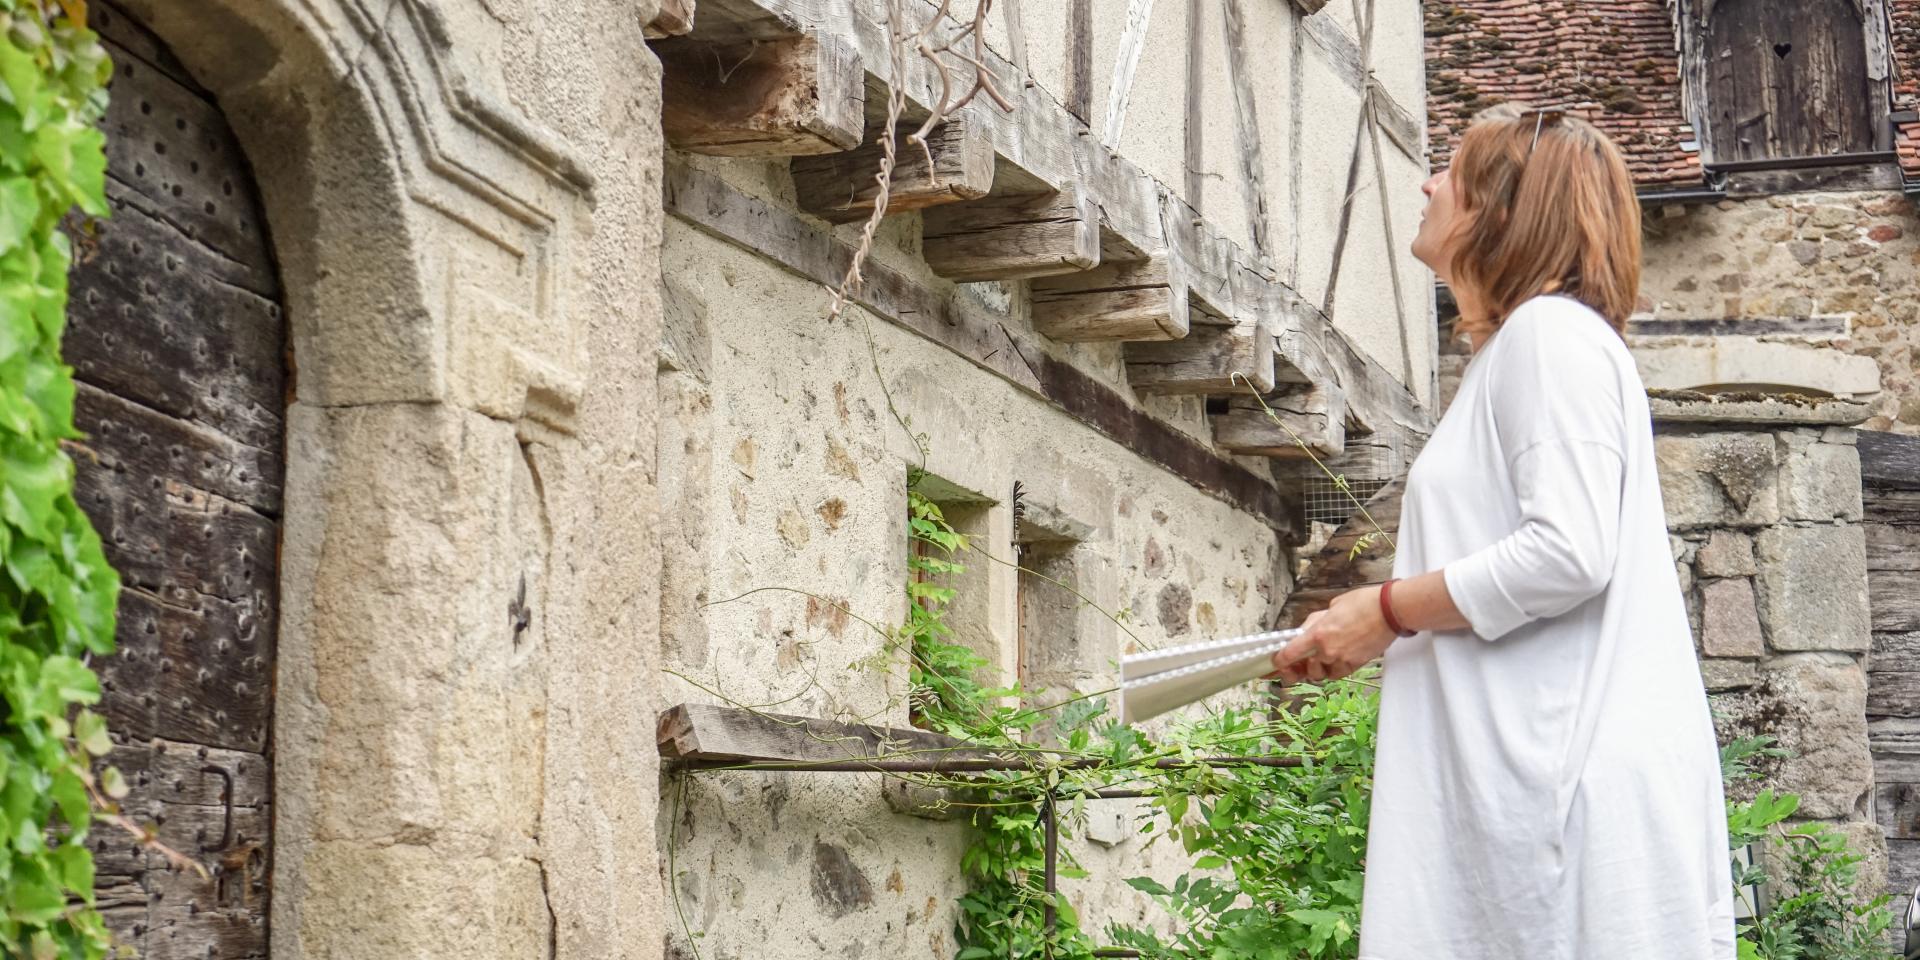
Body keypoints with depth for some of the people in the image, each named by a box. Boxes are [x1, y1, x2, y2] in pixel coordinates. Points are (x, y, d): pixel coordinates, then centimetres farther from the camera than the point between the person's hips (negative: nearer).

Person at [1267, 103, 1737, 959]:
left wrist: (1388, 609, -9)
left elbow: (1569, 554, -19)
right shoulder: (1513, 347, 24)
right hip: (1530, 768, 9)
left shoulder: (1551, 331, -7)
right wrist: (1359, 635, 16)